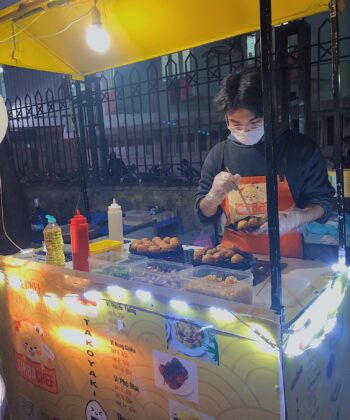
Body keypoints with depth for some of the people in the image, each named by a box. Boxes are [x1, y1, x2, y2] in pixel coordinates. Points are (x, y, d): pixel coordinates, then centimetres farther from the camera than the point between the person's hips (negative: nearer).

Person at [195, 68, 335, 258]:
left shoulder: (301, 149, -3)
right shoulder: (218, 154, 2)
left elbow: (323, 202, 3)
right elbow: (204, 215, 8)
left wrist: (294, 219, -15)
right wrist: (214, 195, -13)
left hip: (286, 257, 1)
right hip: (233, 256, 0)